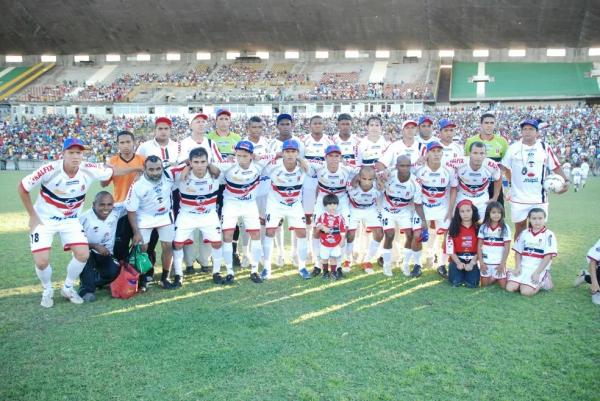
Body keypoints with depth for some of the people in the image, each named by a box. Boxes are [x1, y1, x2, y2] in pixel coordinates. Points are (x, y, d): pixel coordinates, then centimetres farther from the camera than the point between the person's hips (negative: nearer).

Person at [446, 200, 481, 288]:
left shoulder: (478, 228, 1)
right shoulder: (454, 228, 0)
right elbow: (450, 249, -2)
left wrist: (472, 263, -11)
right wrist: (458, 262, -14)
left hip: (472, 260, 0)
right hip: (457, 260, 0)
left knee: (472, 284, -20)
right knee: (456, 282, -19)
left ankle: (468, 273, 12)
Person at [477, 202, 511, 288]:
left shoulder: (505, 228, -6)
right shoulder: (483, 227, -1)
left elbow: (507, 247, -6)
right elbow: (479, 245, 1)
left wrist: (502, 264, -10)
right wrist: (481, 262, -5)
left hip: (499, 262, -2)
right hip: (486, 262, 2)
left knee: (503, 285, -2)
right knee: (484, 284, 6)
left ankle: (497, 277, 28)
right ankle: (494, 277, 33)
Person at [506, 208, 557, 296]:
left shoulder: (549, 235, -5)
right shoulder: (524, 233, 8)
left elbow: (548, 257, -10)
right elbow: (518, 252, 11)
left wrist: (537, 273, -16)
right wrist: (517, 267, -4)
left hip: (539, 269, -3)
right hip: (523, 267, 4)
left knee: (526, 292, -22)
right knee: (510, 288, -15)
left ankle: (543, 281, 5)